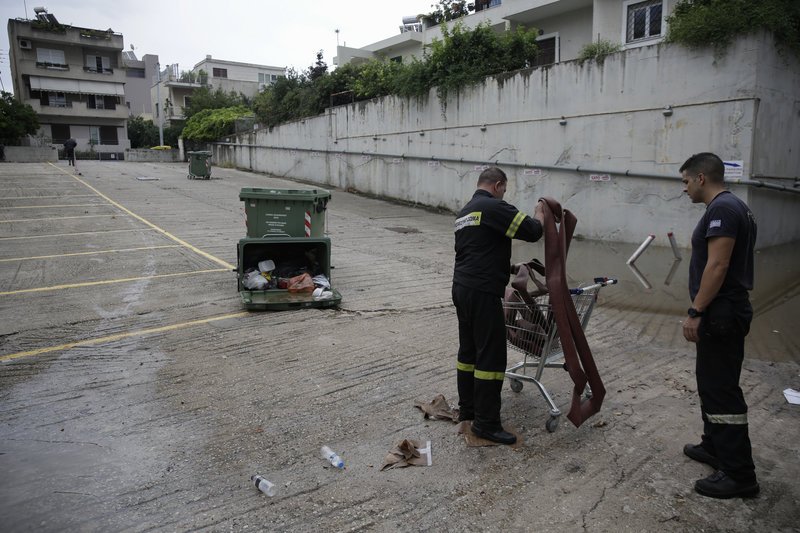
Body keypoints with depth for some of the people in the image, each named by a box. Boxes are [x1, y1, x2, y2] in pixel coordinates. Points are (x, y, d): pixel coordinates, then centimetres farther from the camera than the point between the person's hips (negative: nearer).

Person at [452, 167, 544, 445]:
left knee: (468, 350, 17)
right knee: (491, 356, -3)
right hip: (482, 293, -10)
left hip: (461, 288, 10)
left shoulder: (464, 212, 20)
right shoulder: (494, 207, -10)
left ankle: (467, 409, 27)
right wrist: (540, 211, 7)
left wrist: (510, 268, 31)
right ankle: (486, 423, 4)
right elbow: (532, 231, -14)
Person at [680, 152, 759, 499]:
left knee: (721, 389, -6)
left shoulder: (722, 208, -17)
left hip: (721, 313, -11)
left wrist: (695, 312, -22)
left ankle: (739, 474, 2)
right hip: (725, 310, 11)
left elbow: (717, 266, -24)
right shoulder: (731, 207, 17)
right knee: (712, 382, 19)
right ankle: (715, 447, 31)